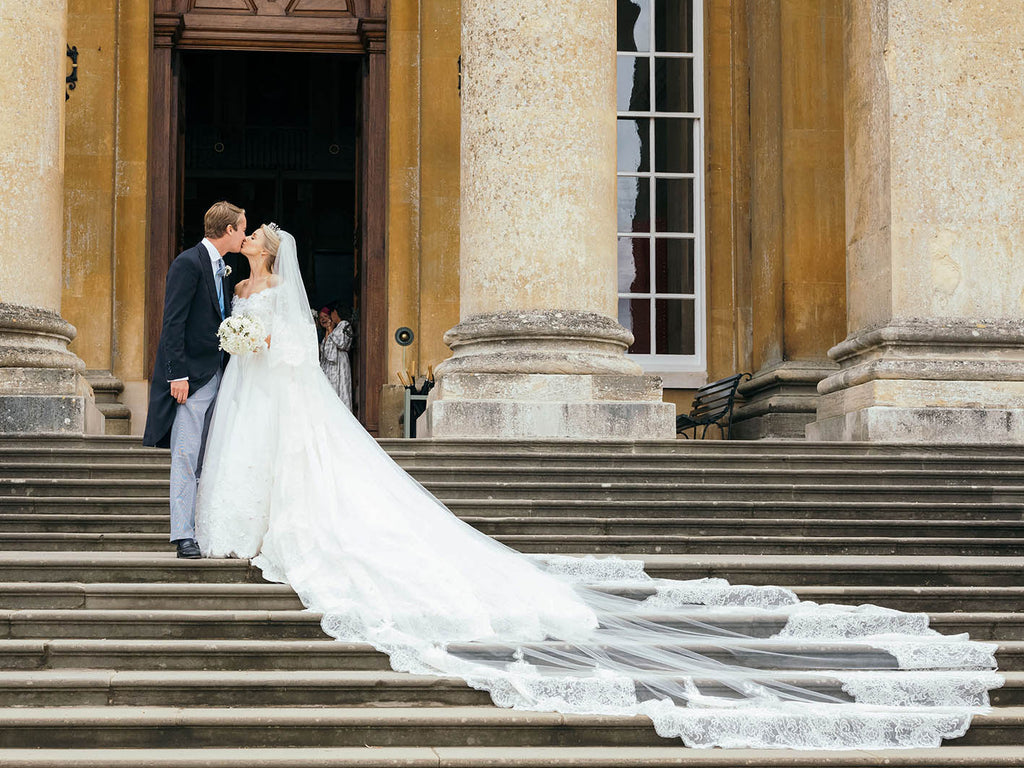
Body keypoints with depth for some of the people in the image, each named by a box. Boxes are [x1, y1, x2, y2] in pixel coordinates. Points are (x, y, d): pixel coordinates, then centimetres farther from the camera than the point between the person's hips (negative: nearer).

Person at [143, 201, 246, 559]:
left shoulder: (223, 268, 17)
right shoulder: (188, 262, -10)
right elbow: (173, 322, -15)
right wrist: (178, 375, -20)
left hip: (217, 374, 9)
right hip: (192, 375, -9)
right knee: (186, 455, -7)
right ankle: (183, 534, -5)